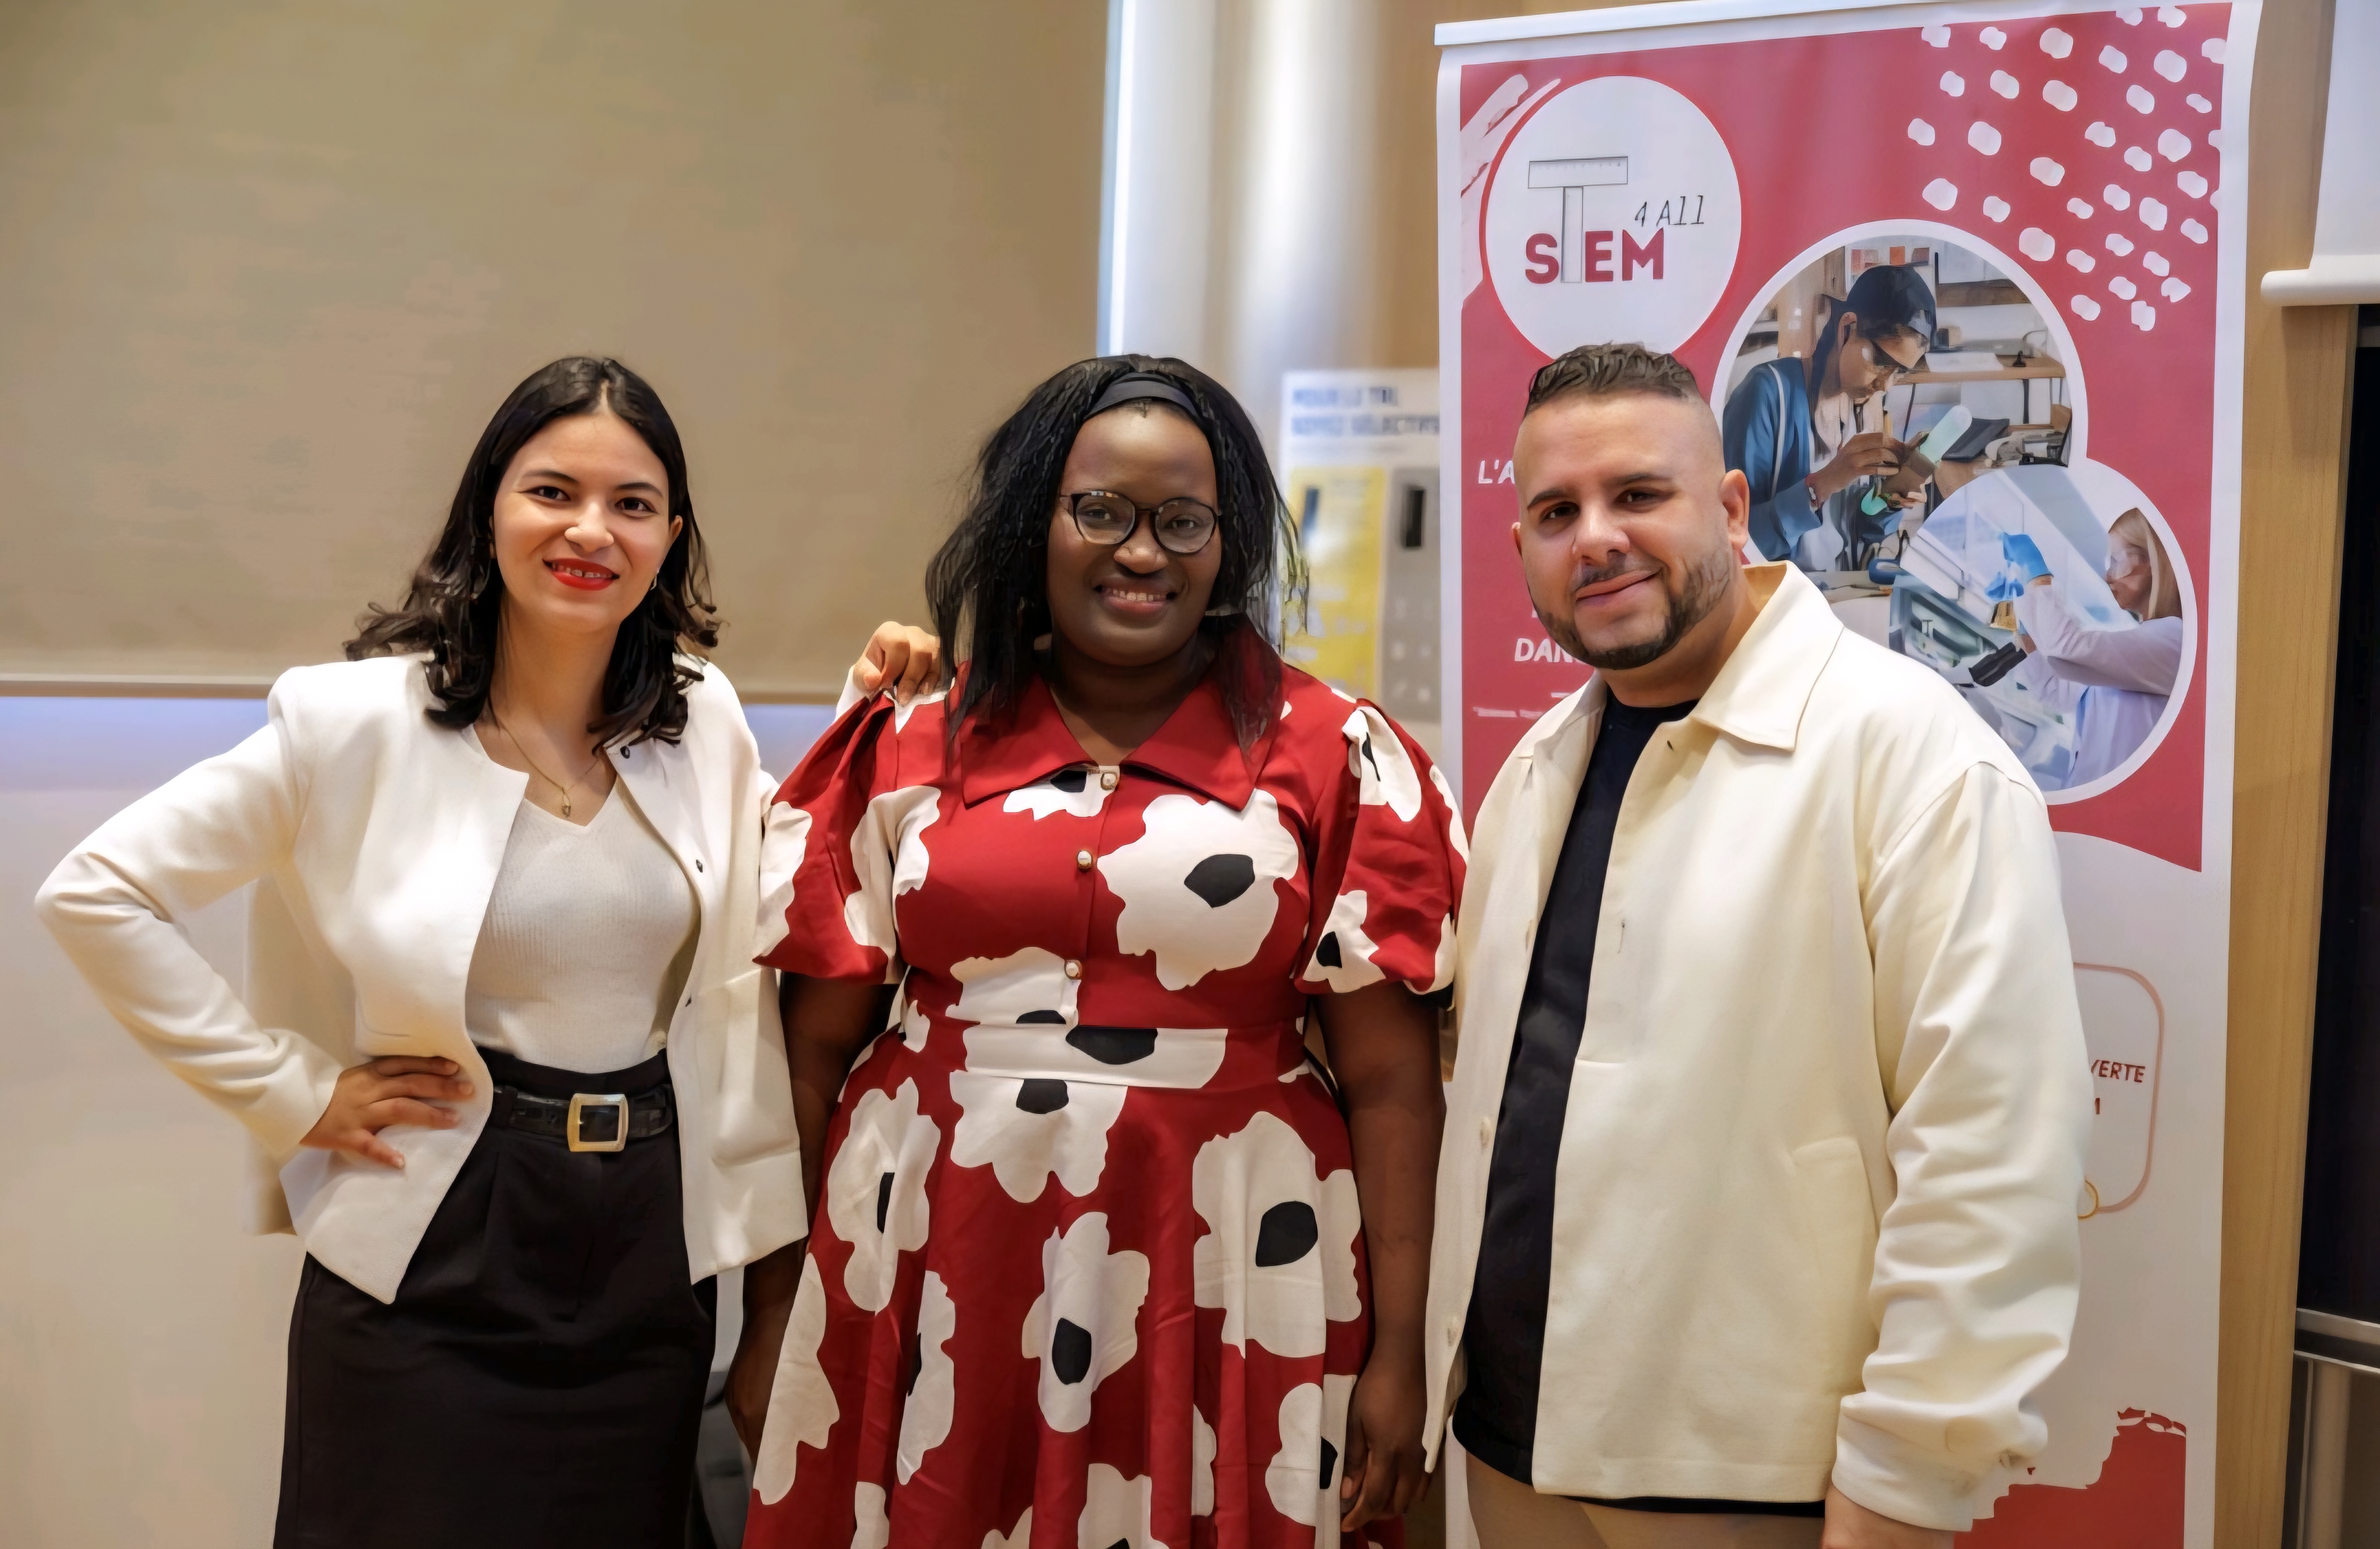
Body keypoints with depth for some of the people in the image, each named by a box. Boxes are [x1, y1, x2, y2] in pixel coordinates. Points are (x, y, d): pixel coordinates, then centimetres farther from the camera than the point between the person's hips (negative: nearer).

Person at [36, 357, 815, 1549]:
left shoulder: (705, 723, 0)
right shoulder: (362, 722, -10)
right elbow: (96, 895, -8)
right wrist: (294, 1094, -9)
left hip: (654, 1251, 4)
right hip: (439, 1249, -3)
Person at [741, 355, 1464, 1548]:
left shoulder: (1332, 758, 0)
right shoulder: (913, 754, 6)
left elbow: (1389, 1082, -2)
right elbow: (815, 1053, 9)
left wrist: (1398, 1353, -5)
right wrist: (783, 1316, 6)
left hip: (1221, 1300, -2)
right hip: (928, 1284, 2)